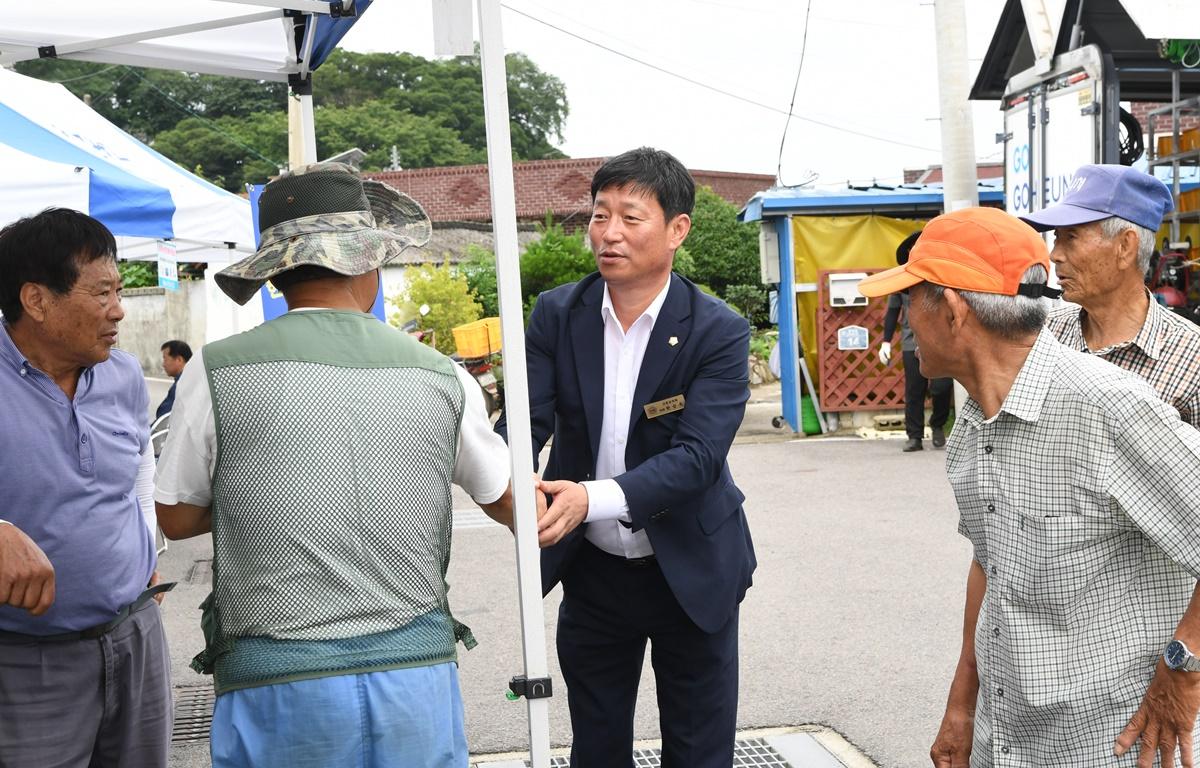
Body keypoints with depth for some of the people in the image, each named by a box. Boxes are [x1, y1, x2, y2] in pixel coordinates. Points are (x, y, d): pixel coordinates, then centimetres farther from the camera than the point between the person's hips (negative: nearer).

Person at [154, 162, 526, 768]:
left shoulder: (217, 371, -7)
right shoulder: (442, 376, -1)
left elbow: (176, 519, 5)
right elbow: (505, 504, 14)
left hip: (276, 681, -1)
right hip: (418, 668, 2)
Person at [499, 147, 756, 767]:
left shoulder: (718, 332, -16)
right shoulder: (557, 314, -5)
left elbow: (698, 455, -24)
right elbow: (526, 417, -12)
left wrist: (593, 498, -39)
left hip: (689, 573, -3)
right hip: (591, 569, 3)